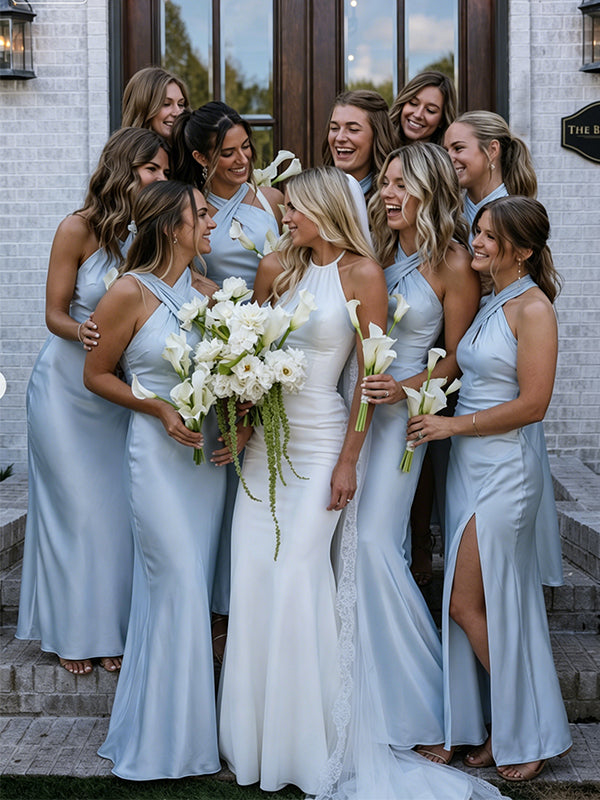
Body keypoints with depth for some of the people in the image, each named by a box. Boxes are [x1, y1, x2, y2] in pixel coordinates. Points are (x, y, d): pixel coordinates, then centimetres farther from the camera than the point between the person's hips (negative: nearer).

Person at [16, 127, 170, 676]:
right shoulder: (78, 229, -13)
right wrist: (83, 332, -30)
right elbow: (55, 315, -9)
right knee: (75, 507, 5)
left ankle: (112, 627, 22)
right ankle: (72, 631, 21)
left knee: (118, 506, 7)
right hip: (66, 387, -3)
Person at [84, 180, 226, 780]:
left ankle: (193, 725, 24)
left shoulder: (207, 291, 7)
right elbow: (96, 375, -3)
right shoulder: (130, 292, -10)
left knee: (195, 585, 10)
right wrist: (160, 410, -14)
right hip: (158, 452, -5)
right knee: (178, 585, -5)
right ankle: (165, 740, 11)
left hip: (210, 445, 6)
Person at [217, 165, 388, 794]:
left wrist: (349, 461, -10)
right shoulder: (278, 267, 9)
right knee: (250, 573, 2)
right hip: (266, 436, 5)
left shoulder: (361, 273, -6)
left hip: (319, 442, -5)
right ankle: (254, 739, 16)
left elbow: (370, 373, -7)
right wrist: (241, 417, 1)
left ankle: (301, 742, 10)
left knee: (296, 574, -7)